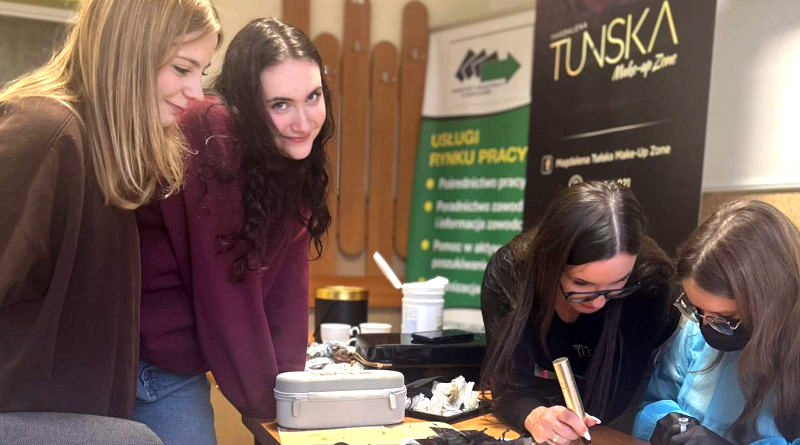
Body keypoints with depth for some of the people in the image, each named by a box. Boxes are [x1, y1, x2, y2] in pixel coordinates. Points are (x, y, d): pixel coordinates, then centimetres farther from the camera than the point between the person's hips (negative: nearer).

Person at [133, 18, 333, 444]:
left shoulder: (295, 160, -1)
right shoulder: (211, 144, -24)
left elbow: (287, 285, -2)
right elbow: (226, 292, -22)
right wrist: (263, 399, -13)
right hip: (128, 356, -7)